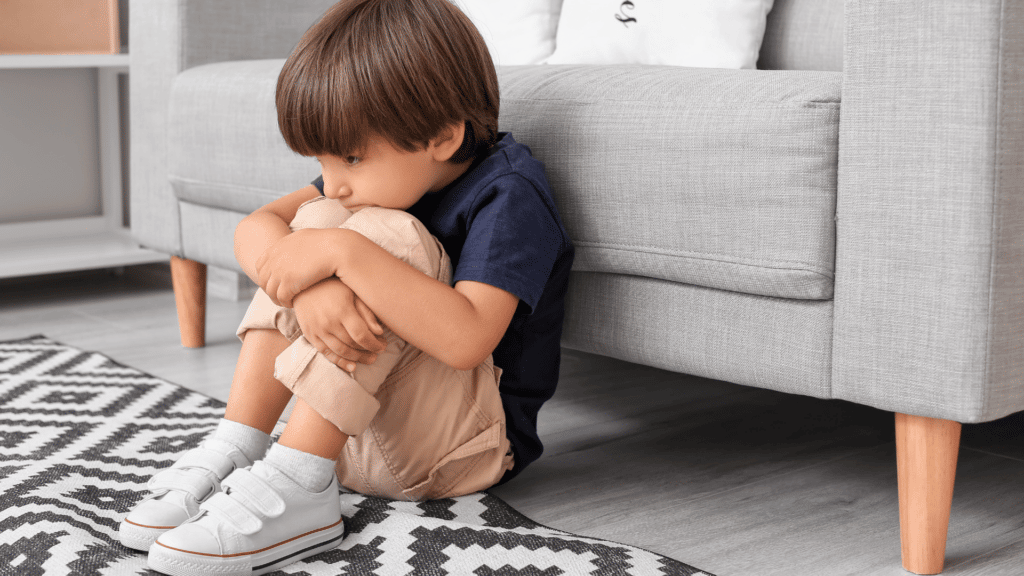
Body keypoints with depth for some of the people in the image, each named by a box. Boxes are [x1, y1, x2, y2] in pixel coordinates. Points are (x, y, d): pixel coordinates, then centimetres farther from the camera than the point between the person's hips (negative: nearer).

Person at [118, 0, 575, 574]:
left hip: (465, 447, -7)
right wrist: (312, 286, -29)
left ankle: (297, 487, -29)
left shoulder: (510, 195, -20)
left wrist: (343, 253, -36)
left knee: (383, 238, -28)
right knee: (316, 222, -9)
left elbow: (466, 339, -36)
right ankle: (236, 452, -14)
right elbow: (256, 228, -7)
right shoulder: (392, 172, 2)